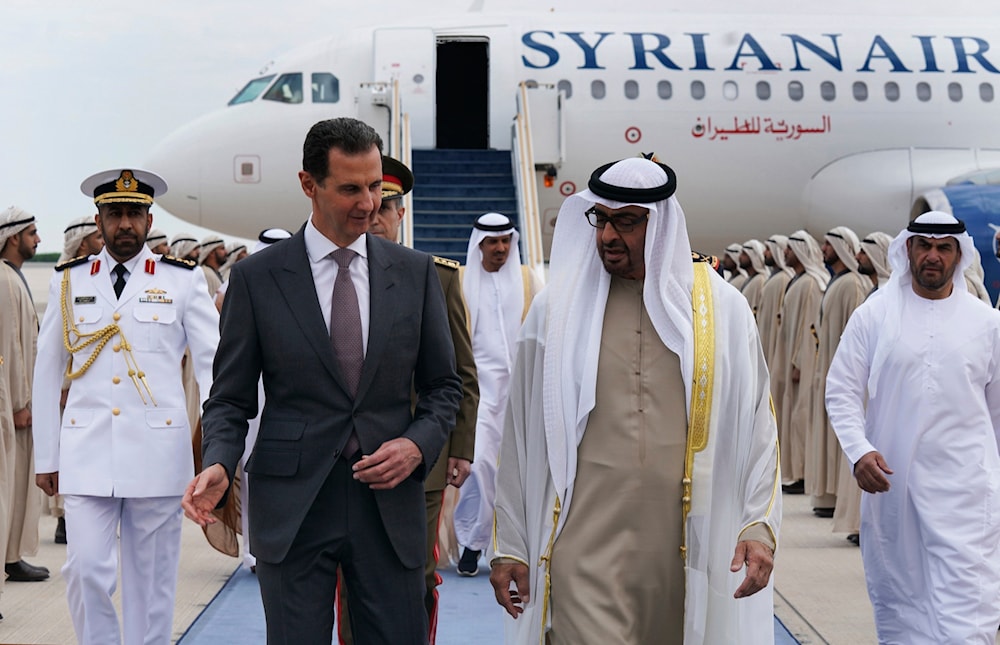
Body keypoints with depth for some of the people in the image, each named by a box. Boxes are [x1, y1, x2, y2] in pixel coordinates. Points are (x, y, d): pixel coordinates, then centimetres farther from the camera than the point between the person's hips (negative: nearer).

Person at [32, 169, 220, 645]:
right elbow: (47, 372, 10)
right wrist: (45, 457, 8)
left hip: (157, 452, -1)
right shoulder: (68, 281, 7)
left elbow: (213, 362, 0)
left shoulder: (183, 280, 2)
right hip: (85, 451, 1)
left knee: (151, 579, 6)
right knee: (85, 571, -6)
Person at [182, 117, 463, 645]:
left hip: (390, 499, 2)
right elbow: (230, 398, 2)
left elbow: (444, 385, 13)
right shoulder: (256, 278, 0)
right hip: (291, 507, -2)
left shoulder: (415, 273, 6)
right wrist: (218, 465, -17)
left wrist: (418, 444, -6)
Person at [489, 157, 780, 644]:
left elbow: (756, 425, 8)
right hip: (584, 552, -1)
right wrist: (510, 545, 6)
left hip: (683, 550, 1)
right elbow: (522, 435, 7)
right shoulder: (557, 307, 4)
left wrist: (760, 525, -3)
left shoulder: (721, 307, 5)